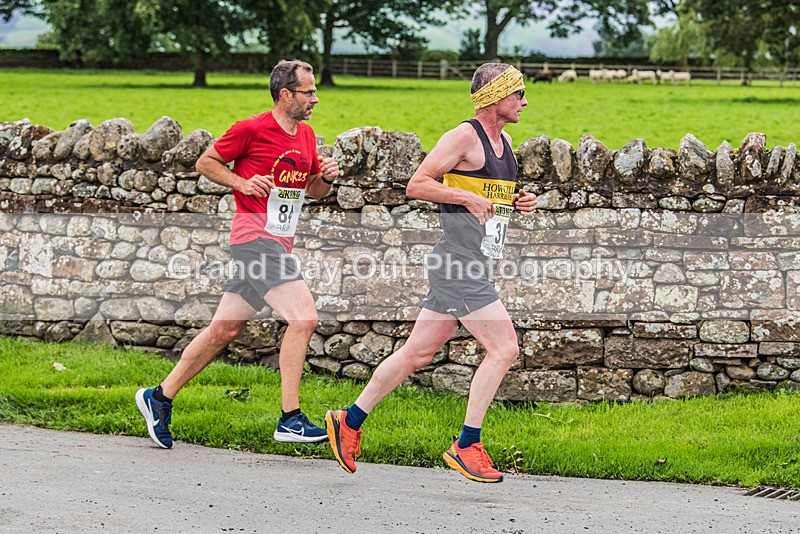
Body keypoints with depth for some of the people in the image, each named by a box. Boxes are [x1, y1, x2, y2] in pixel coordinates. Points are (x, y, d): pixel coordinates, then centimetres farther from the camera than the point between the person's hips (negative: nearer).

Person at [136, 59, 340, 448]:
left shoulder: (306, 135, 14)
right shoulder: (251, 129, -9)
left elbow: (314, 190, 25)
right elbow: (205, 162, 2)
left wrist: (326, 177, 3)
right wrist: (242, 182, -13)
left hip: (278, 242, 8)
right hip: (254, 237, -8)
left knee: (224, 330, 12)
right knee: (304, 317, -19)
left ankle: (160, 398, 23)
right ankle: (290, 420, -17)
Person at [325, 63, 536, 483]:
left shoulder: (503, 141, 17)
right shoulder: (464, 137, -11)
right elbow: (416, 185, -14)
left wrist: (519, 203, 10)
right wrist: (468, 197, -21)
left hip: (473, 268, 9)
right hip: (458, 262, -9)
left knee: (418, 353, 12)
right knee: (503, 348, -12)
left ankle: (350, 421, 21)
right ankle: (466, 446, -5)